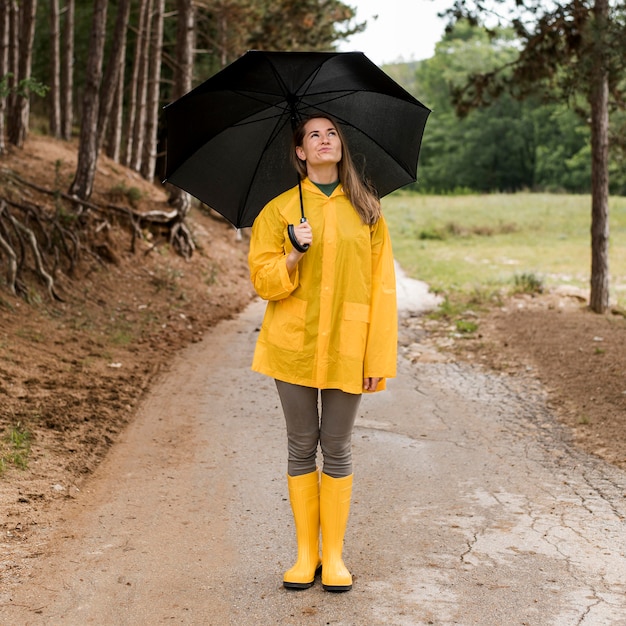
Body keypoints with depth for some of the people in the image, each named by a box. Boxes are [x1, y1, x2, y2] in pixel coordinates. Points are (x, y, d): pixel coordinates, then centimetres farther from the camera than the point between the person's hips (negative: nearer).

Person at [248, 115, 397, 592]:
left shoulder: (366, 211, 5)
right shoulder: (279, 210, 5)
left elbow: (382, 287, 2)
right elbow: (264, 280, 1)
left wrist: (380, 356, -4)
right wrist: (294, 256, -19)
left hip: (346, 347, 0)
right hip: (294, 344, 0)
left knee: (336, 449, 4)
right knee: (302, 446, 6)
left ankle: (334, 554, 14)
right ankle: (305, 553, 16)